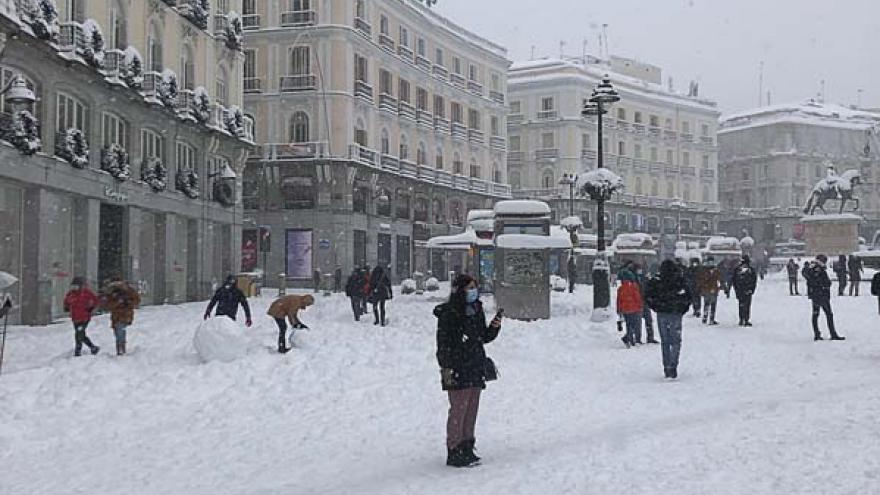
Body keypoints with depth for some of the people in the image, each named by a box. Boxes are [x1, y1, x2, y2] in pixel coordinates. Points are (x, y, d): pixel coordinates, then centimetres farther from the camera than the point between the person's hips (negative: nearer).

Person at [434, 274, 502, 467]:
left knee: (472, 409, 11)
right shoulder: (448, 313, -11)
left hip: (476, 368, 8)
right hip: (457, 371, -8)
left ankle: (467, 448, 21)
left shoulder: (476, 310, 12)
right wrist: (446, 368, -17)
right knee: (459, 410, -6)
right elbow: (443, 343, -13)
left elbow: (484, 337, 20)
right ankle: (454, 451, 2)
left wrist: (494, 327, 1)